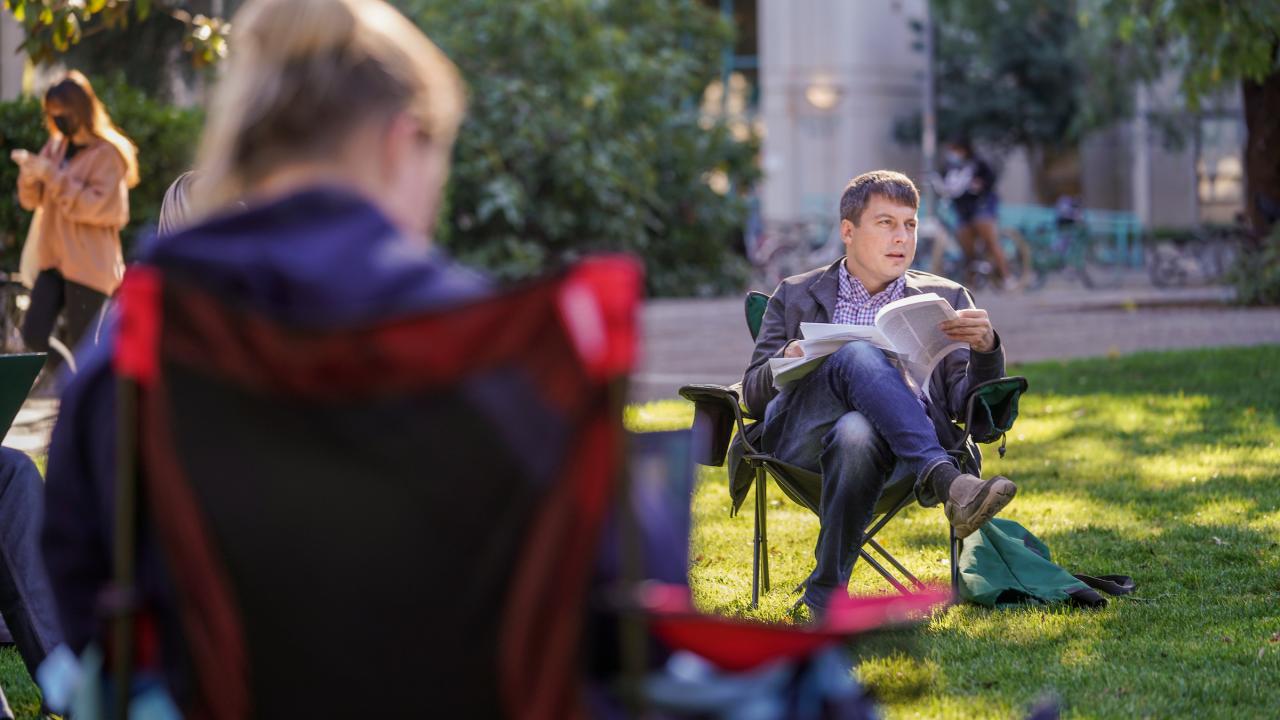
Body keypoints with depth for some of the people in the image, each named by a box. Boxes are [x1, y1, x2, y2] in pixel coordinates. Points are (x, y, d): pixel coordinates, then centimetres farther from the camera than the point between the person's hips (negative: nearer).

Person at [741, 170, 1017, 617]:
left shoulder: (944, 298, 26)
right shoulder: (795, 296, 27)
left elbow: (970, 403, 15)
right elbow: (753, 394, 18)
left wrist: (985, 347, -6)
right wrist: (787, 360, -5)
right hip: (802, 436, 0)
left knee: (856, 433, -40)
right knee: (858, 354, -33)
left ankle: (826, 597, -35)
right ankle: (945, 481, -48)